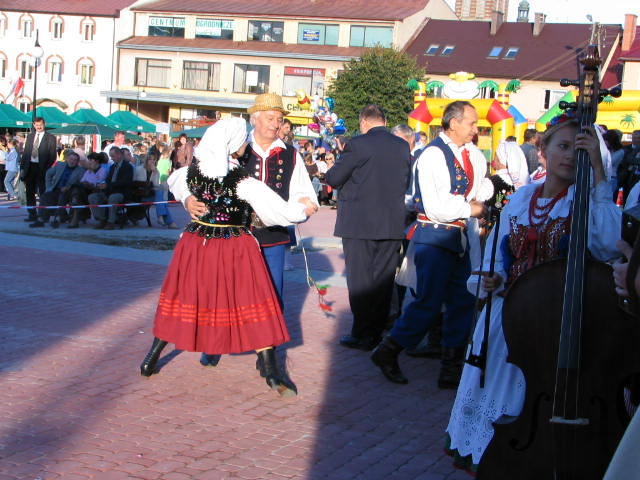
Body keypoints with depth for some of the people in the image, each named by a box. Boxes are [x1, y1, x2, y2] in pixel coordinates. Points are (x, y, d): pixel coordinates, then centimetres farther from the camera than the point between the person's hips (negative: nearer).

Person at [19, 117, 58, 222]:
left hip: (42, 169, -5)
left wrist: (47, 168, -13)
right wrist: (22, 167, 5)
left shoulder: (50, 138, -1)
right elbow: (25, 152, 13)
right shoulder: (30, 136, 14)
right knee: (29, 192, 6)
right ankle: (32, 214, 12)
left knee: (43, 192, 1)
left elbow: (53, 155, -4)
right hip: (30, 166, 5)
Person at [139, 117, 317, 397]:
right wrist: (303, 209, 3)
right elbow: (279, 211, -16)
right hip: (234, 250, -4)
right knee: (253, 305, 4)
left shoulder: (193, 171, -6)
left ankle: (151, 359, 24)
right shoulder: (243, 181, -20)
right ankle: (271, 371, 4)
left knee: (181, 300, 18)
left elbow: (173, 181, 17)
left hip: (196, 244, 4)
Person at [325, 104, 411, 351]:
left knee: (359, 278, 3)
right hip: (392, 224, 5)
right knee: (383, 280, 11)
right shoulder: (403, 146, 4)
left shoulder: (358, 145, -11)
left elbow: (334, 178, -7)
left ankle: (362, 334, 4)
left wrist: (331, 170, 15)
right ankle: (376, 332, 16)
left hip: (359, 223, -4)